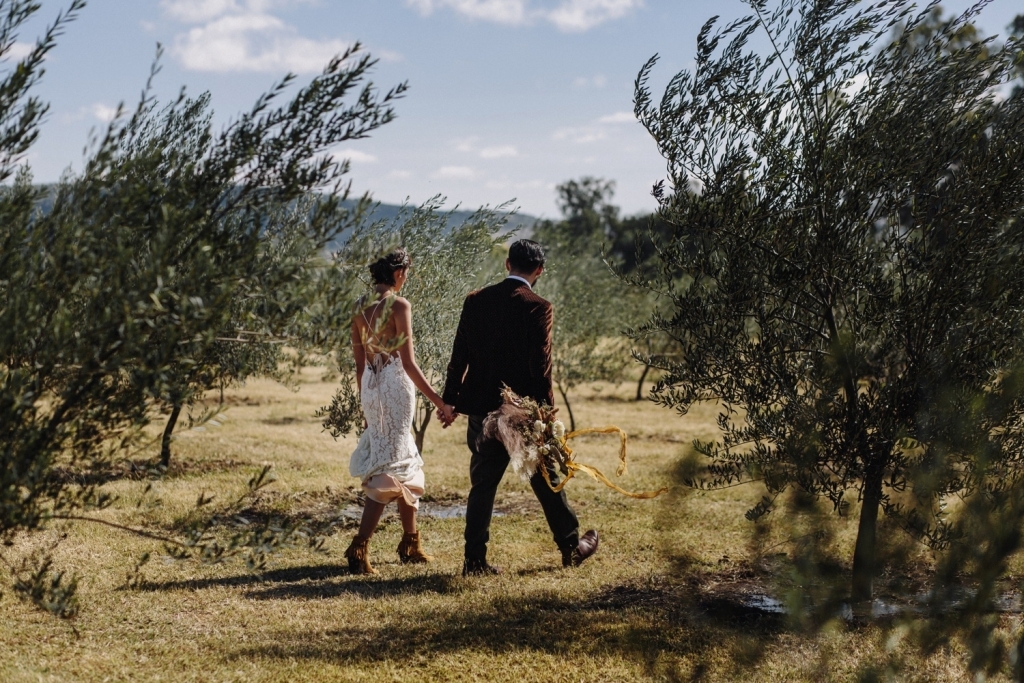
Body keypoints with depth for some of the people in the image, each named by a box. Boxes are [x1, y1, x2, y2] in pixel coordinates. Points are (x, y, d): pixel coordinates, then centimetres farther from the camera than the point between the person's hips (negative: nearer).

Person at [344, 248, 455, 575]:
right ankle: (359, 549, -10)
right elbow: (408, 363, -15)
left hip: (370, 389, 8)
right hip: (396, 387, -8)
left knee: (406, 464, 19)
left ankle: (410, 544, 28)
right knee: (389, 469, -4)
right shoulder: (399, 305, -12)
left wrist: (365, 403, 22)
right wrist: (439, 401, -12)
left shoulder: (361, 308, 8)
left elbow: (359, 364, 13)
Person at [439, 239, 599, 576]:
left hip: (482, 409, 3)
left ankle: (474, 560, 7)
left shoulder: (476, 301, 2)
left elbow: (459, 355, 4)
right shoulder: (538, 307, -10)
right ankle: (571, 547, 26)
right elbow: (540, 364, -14)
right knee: (546, 480, 12)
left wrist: (449, 400, 10)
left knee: (482, 484, 9)